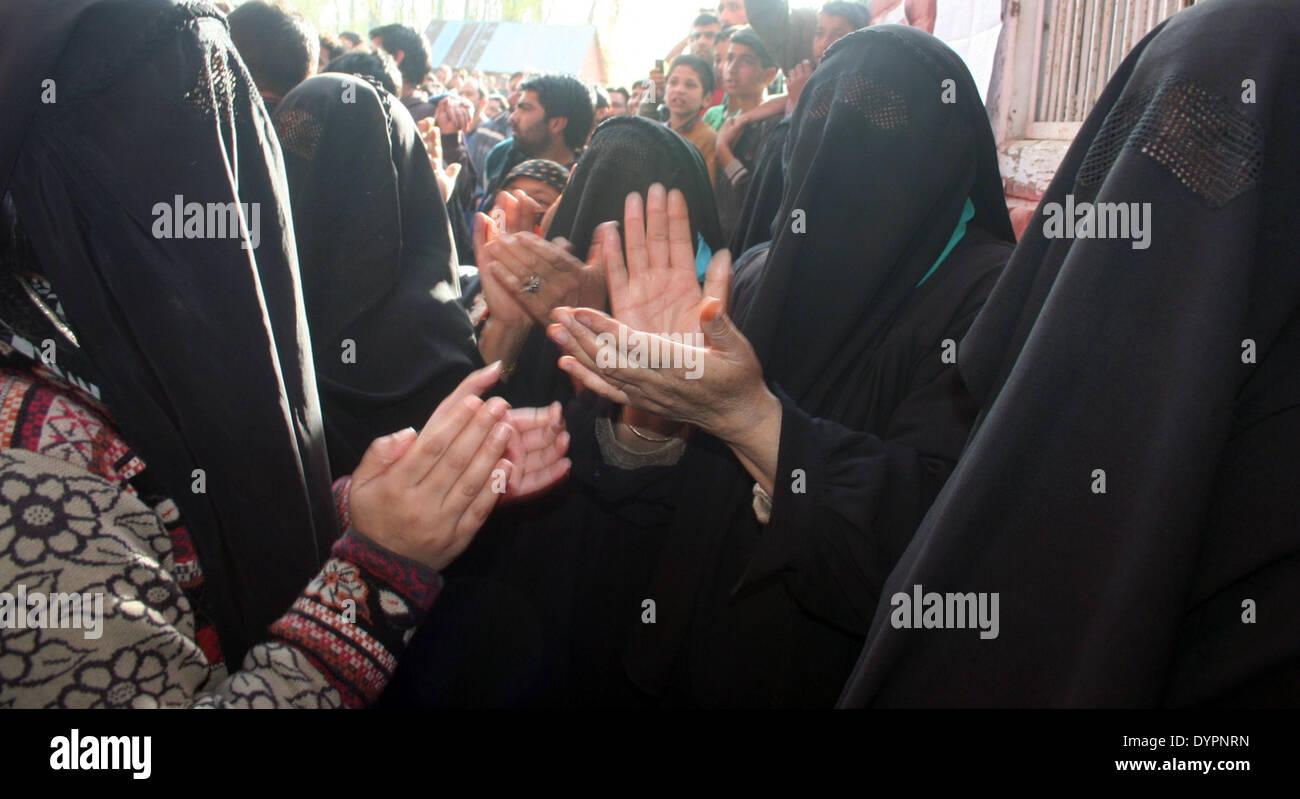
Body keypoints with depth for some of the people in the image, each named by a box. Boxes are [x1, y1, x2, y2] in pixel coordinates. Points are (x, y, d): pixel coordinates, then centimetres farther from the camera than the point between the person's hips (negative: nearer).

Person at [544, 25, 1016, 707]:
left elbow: (938, 542, -27)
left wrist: (745, 414, -33)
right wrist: (650, 414, -24)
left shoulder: (994, 297, -16)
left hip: (846, 679, -4)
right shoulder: (759, 275, -1)